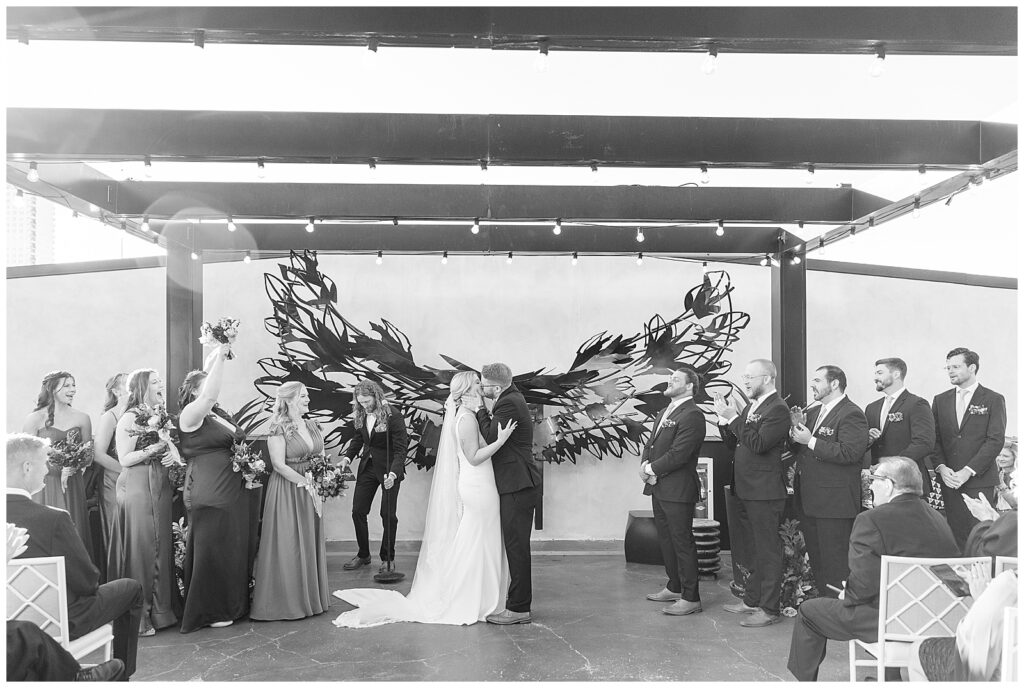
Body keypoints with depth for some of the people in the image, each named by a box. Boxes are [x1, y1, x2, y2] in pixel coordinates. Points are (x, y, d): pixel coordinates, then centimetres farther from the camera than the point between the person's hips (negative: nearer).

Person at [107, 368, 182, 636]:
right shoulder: (130, 418, -9)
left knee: (161, 546, 10)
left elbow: (172, 447, 20)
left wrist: (173, 453, -2)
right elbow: (125, 459, -12)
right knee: (140, 548, -4)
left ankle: (161, 608, 20)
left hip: (160, 486, 7)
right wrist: (154, 448, -22)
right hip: (137, 486, -7)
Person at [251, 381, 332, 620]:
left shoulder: (312, 426, 10)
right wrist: (305, 483, -16)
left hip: (310, 491, 7)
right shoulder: (279, 429, -11)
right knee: (288, 545, -2)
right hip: (287, 491, -7)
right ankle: (286, 601, 9)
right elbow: (279, 465, -16)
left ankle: (310, 597, 20)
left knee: (310, 544, 11)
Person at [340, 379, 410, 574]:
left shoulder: (393, 417, -21)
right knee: (358, 511, 7)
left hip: (389, 469, -6)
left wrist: (393, 473, -34)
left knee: (388, 514, 2)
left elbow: (400, 449, -22)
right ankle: (363, 555, 24)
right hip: (367, 467, 6)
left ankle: (387, 558, 19)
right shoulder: (362, 415, -2)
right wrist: (348, 457, -2)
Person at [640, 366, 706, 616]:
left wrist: (651, 469, -14)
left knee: (682, 543, -3)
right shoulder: (666, 412, 17)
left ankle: (691, 598, 4)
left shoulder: (692, 415, -14)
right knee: (666, 539, 18)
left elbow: (678, 454, -21)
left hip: (678, 490, -10)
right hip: (658, 488, 10)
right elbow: (650, 443, 16)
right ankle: (674, 587, 32)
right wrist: (646, 464, -3)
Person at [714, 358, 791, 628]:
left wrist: (734, 418, -21)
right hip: (746, 491, 9)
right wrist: (724, 417, 1)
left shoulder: (778, 409, -14)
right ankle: (751, 600, 30)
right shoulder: (750, 406, 14)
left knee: (768, 550, 0)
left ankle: (769, 609, 7)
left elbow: (758, 444, -24)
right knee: (754, 548, 19)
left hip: (765, 492, -9)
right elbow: (733, 443, 14)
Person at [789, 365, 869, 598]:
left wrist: (811, 441, -22)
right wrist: (796, 437, -1)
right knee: (815, 559, 16)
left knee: (835, 563, -4)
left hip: (835, 502, -9)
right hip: (809, 500, 9)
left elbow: (850, 453, -24)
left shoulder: (852, 414, -11)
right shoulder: (812, 412, 17)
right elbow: (801, 451, 21)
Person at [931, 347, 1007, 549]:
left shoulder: (993, 400, 1)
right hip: (949, 480, 3)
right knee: (956, 535, 3)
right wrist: (941, 467, -7)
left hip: (980, 481, -3)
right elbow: (934, 439, 10)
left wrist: (968, 471, -14)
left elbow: (995, 441, -7)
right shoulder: (940, 400, 13)